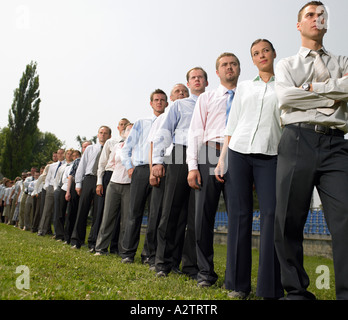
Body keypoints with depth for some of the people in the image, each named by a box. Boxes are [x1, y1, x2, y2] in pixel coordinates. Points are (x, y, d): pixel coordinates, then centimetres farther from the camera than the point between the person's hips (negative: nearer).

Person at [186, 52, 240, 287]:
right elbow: (195, 132, 9)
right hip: (210, 155, 0)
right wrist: (192, 166, -4)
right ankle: (206, 272, 11)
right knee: (204, 215, -1)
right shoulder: (206, 99, 16)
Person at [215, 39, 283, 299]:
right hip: (238, 151, 2)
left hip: (269, 155, -1)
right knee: (239, 213, 0)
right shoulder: (244, 87, 18)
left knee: (271, 212, -12)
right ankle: (238, 283, 8)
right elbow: (231, 126, 15)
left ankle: (270, 287, -4)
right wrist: (222, 158, 7)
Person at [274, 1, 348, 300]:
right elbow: (285, 97, 0)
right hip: (298, 139, 0)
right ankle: (297, 291, 9)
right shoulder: (286, 65, 20)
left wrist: (312, 88, 0)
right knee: (289, 221, -3)